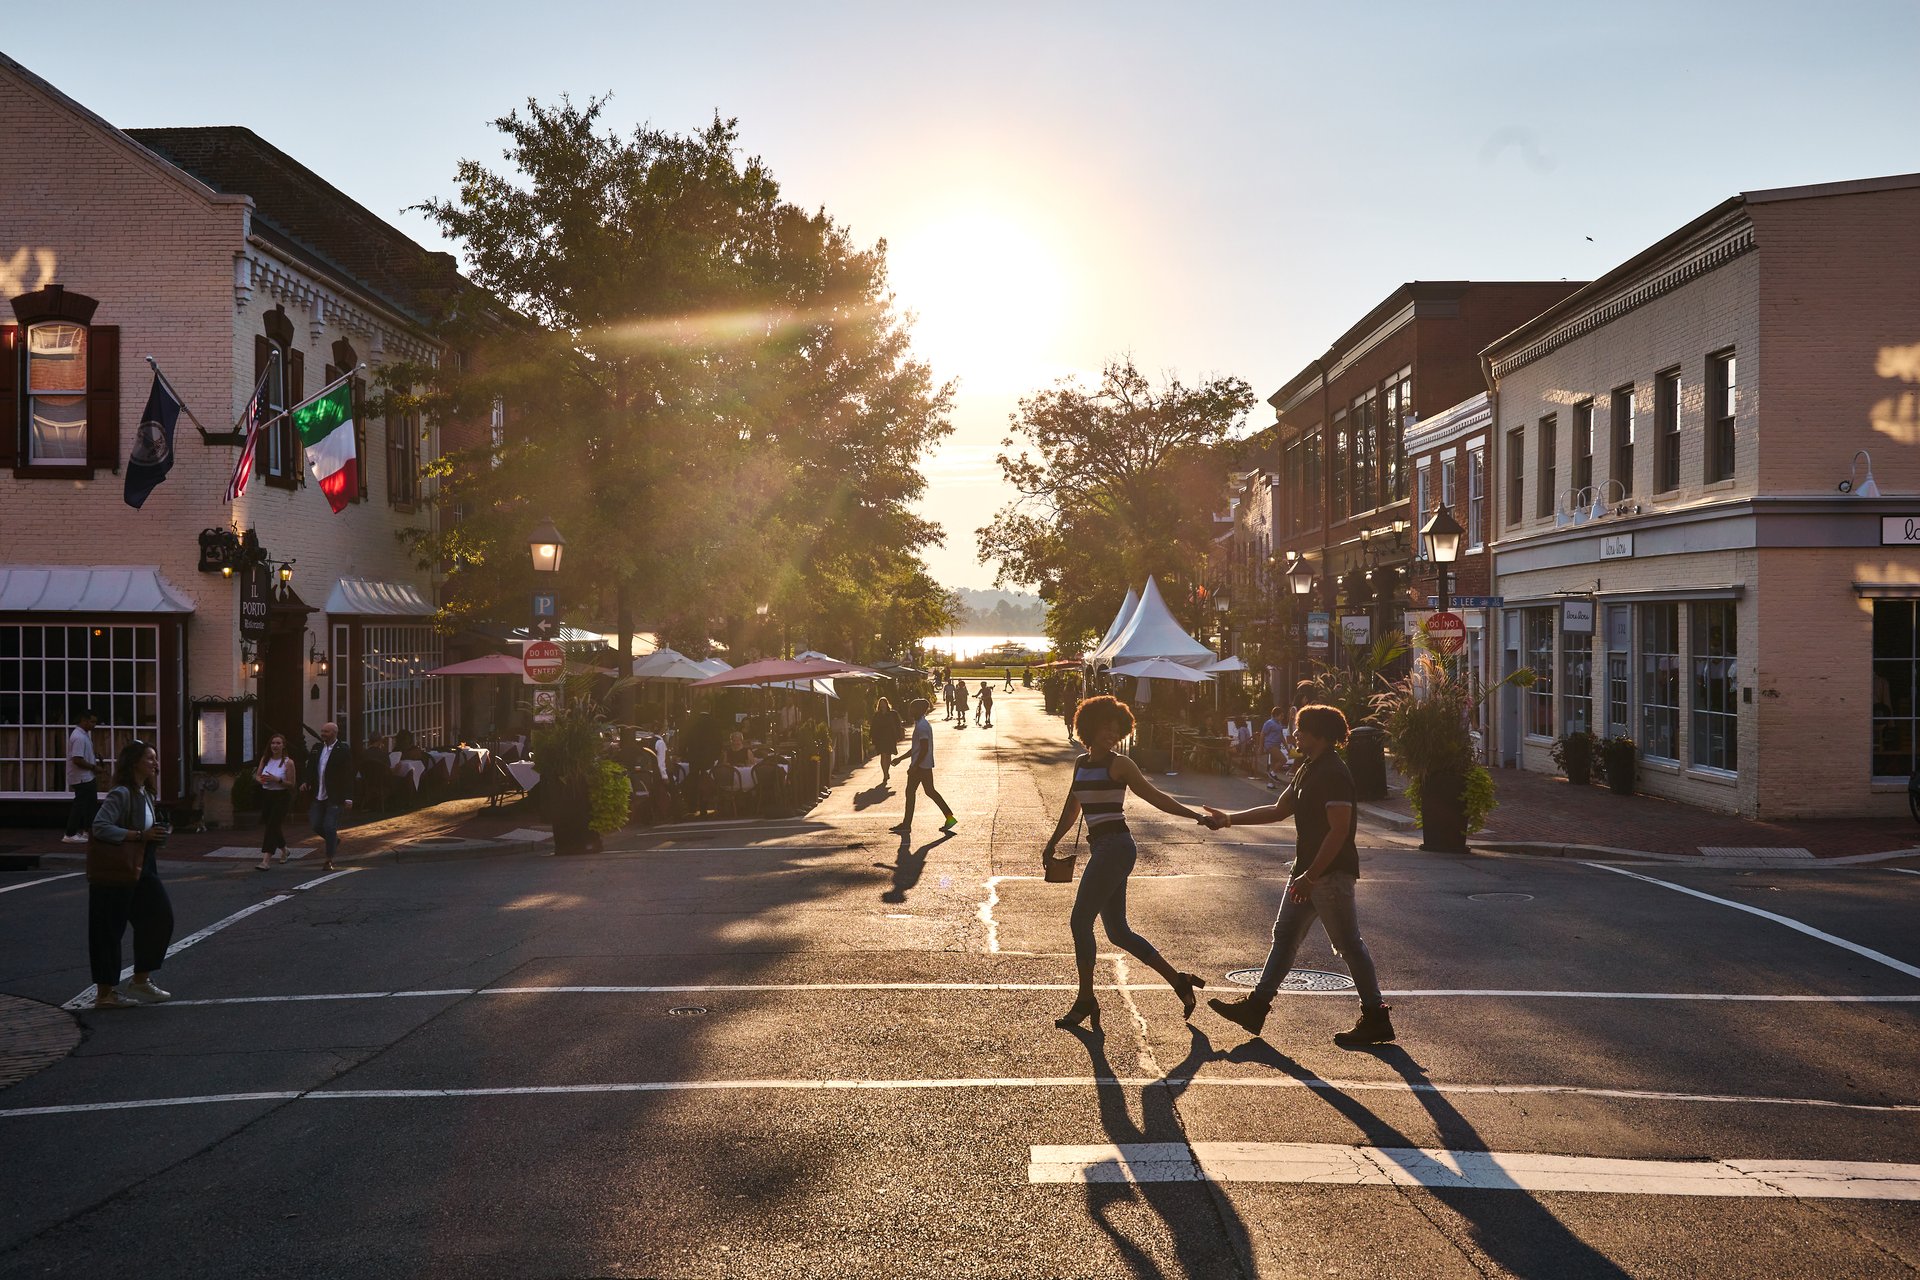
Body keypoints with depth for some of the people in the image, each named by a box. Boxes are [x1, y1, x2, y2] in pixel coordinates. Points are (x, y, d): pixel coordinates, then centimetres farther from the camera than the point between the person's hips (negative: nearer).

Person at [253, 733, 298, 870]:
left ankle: (265, 861, -17)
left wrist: (277, 780, -24)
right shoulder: (265, 759, 6)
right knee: (271, 826, 14)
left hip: (281, 797, -6)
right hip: (266, 796, 6)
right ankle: (284, 850, 39)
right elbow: (257, 775, 12)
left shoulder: (288, 762, -9)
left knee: (272, 826, -13)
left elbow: (292, 784, -11)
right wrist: (260, 779, -11)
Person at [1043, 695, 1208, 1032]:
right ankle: (1178, 981, 17)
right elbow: (1072, 808, 27)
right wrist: (1052, 843, 32)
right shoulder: (1081, 764, 17)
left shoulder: (1119, 765, -3)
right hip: (1100, 849, 7)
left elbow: (1154, 796, -3)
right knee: (1118, 932, 8)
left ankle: (1085, 1001, 0)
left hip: (1115, 847, -7)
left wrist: (1194, 815, -11)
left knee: (1080, 921, -8)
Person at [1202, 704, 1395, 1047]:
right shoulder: (1308, 770, 13)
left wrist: (1310, 876, -24)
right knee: (1285, 936, 12)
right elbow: (1279, 810, 21)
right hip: (1309, 871, 10)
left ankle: (1376, 1019, 8)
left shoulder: (1334, 774, -18)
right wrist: (1229, 819, 16)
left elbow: (1339, 831, -23)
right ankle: (1256, 1006, 18)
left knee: (1349, 945, -2)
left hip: (1332, 874, -10)